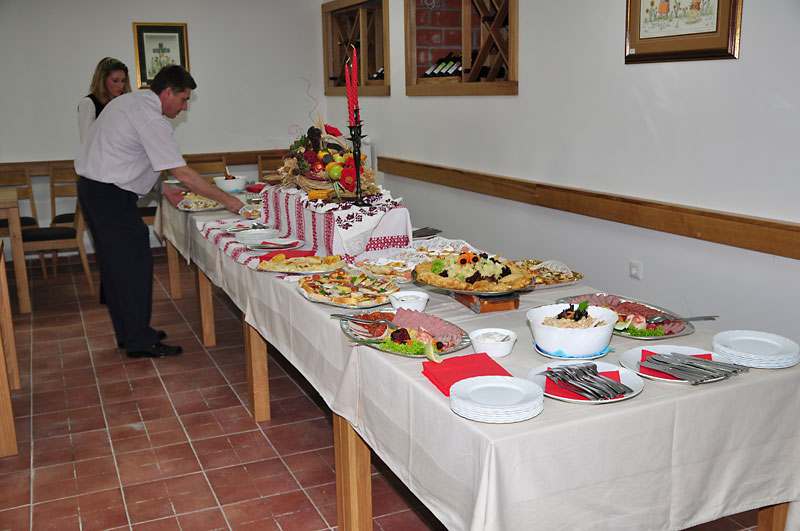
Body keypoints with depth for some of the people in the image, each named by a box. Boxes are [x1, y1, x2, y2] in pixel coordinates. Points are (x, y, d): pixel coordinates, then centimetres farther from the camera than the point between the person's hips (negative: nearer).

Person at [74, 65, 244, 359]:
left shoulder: (127, 101, 14)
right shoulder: (150, 119, -18)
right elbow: (182, 173, -23)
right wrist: (227, 200, -18)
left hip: (90, 187, 11)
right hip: (111, 195, -11)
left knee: (115, 263, 16)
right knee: (135, 264, -4)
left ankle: (128, 332, 26)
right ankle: (140, 342, 3)